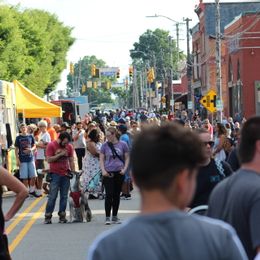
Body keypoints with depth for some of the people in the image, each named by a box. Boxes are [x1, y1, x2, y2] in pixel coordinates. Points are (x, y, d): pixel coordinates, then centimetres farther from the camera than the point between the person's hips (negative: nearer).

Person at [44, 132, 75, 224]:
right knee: (52, 196, -5)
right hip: (55, 174, -4)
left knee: (64, 196, 3)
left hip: (65, 174, 4)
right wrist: (60, 154, -16)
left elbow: (71, 161, 11)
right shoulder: (51, 145, -4)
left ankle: (62, 216, 7)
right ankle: (48, 216, -1)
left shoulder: (69, 146, 7)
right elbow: (49, 159, -10)